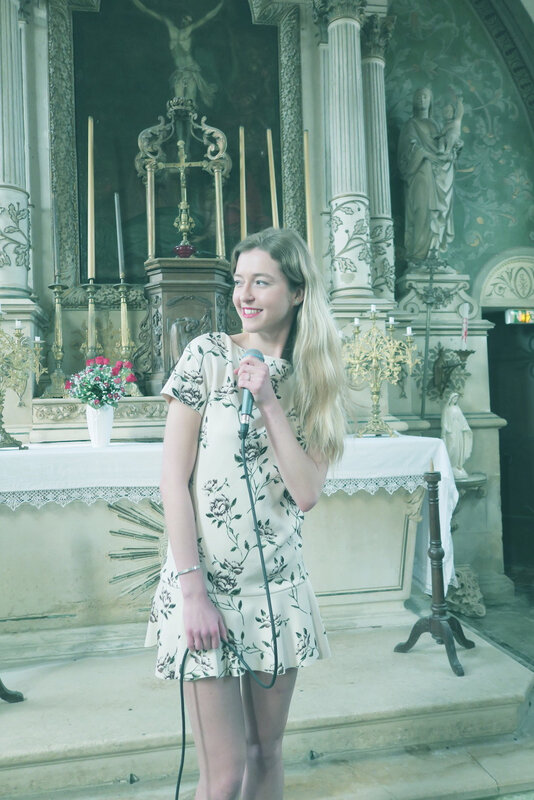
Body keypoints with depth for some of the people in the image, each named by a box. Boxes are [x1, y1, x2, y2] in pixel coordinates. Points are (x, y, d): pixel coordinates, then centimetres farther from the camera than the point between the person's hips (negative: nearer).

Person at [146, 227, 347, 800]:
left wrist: (268, 401, -15)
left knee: (266, 753, 17)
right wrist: (193, 591, -13)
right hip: (206, 582, -4)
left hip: (279, 585, 4)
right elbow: (173, 481, -9)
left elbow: (306, 493, -7)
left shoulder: (312, 379, 4)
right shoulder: (207, 355, -7)